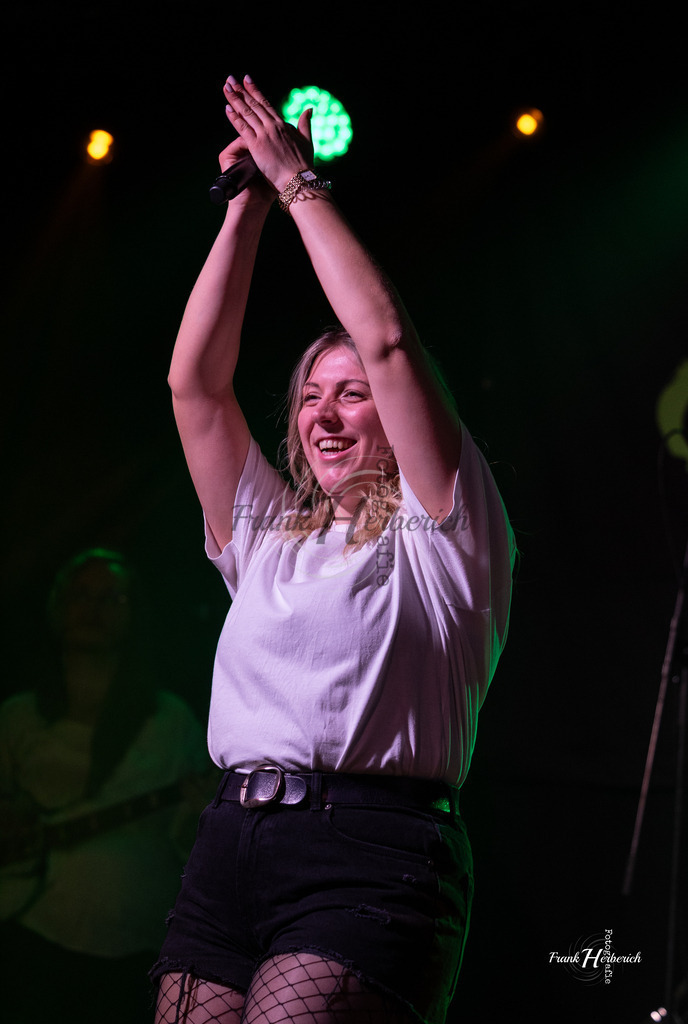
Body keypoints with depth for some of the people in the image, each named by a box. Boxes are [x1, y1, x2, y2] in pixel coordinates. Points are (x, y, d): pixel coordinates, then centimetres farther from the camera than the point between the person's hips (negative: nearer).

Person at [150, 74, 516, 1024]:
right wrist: (247, 205, 15)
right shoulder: (267, 535, 23)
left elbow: (386, 340, -2)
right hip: (230, 847, 6)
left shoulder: (442, 535, 8)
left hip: (370, 851, -5)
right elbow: (195, 381, 17)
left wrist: (299, 182, 7)